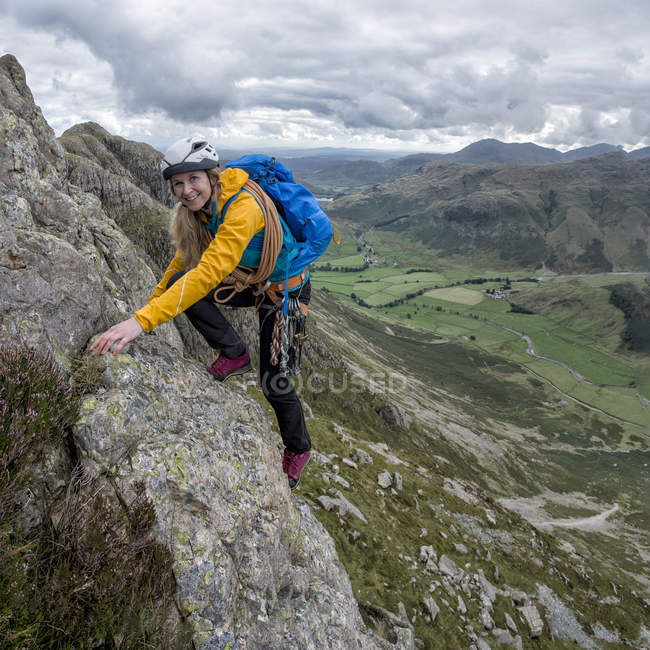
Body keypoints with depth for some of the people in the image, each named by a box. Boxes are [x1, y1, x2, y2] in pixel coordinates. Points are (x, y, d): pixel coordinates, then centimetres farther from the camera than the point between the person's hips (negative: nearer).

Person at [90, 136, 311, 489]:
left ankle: (298, 450, 27)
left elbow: (210, 272, -44)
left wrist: (143, 320, -49)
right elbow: (184, 259, 3)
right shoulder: (200, 207, -8)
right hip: (249, 281, 7)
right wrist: (152, 302, -5)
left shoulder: (243, 207, -34)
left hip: (285, 290, -6)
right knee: (179, 284, -17)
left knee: (273, 381, -2)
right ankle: (234, 354, 0)